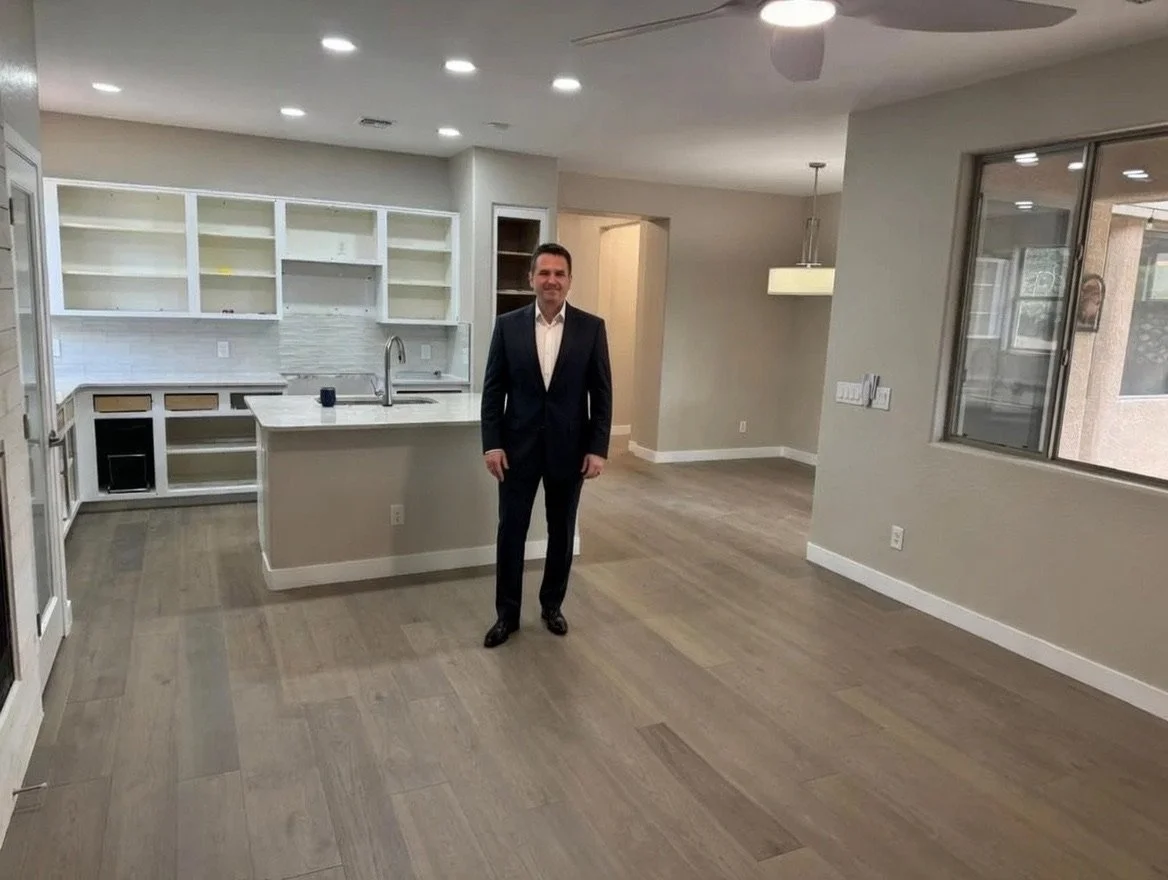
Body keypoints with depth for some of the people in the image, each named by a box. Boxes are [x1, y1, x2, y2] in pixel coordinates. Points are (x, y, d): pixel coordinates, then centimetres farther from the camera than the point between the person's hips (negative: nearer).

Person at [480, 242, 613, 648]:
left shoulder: (591, 327, -2)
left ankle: (552, 605, 31)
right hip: (518, 446, 0)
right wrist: (491, 444, -7)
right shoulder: (508, 325, -1)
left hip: (570, 447, 0)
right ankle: (507, 613, 20)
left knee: (562, 531, 12)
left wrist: (598, 448, -7)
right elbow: (493, 390, 0)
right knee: (511, 530, 5)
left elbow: (601, 393, -1)